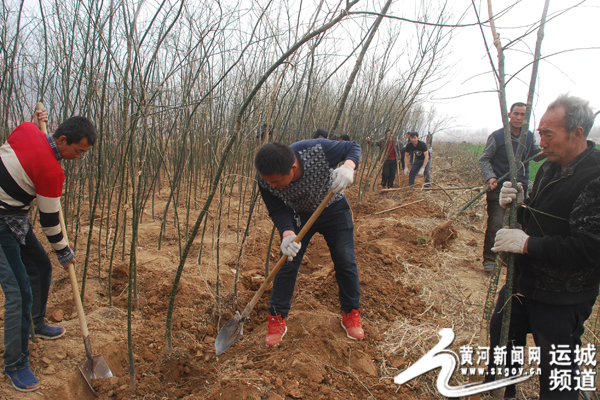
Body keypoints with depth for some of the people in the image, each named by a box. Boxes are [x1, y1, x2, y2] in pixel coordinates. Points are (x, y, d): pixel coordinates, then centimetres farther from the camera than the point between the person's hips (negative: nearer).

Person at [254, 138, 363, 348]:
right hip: (298, 214, 1)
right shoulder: (265, 180, -30)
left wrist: (347, 167, -45)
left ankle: (351, 314, 22)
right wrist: (287, 234, -38)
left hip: (333, 208, -1)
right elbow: (278, 211, -18)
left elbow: (353, 147, -22)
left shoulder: (317, 150, -39)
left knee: (346, 261, 1)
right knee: (287, 264, -5)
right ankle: (277, 319, 12)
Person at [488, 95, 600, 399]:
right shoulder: (550, 167, 4)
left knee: (557, 367, 9)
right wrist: (516, 205, -6)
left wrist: (527, 244, -26)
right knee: (502, 336, 25)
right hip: (522, 281, 9)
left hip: (561, 300, -9)